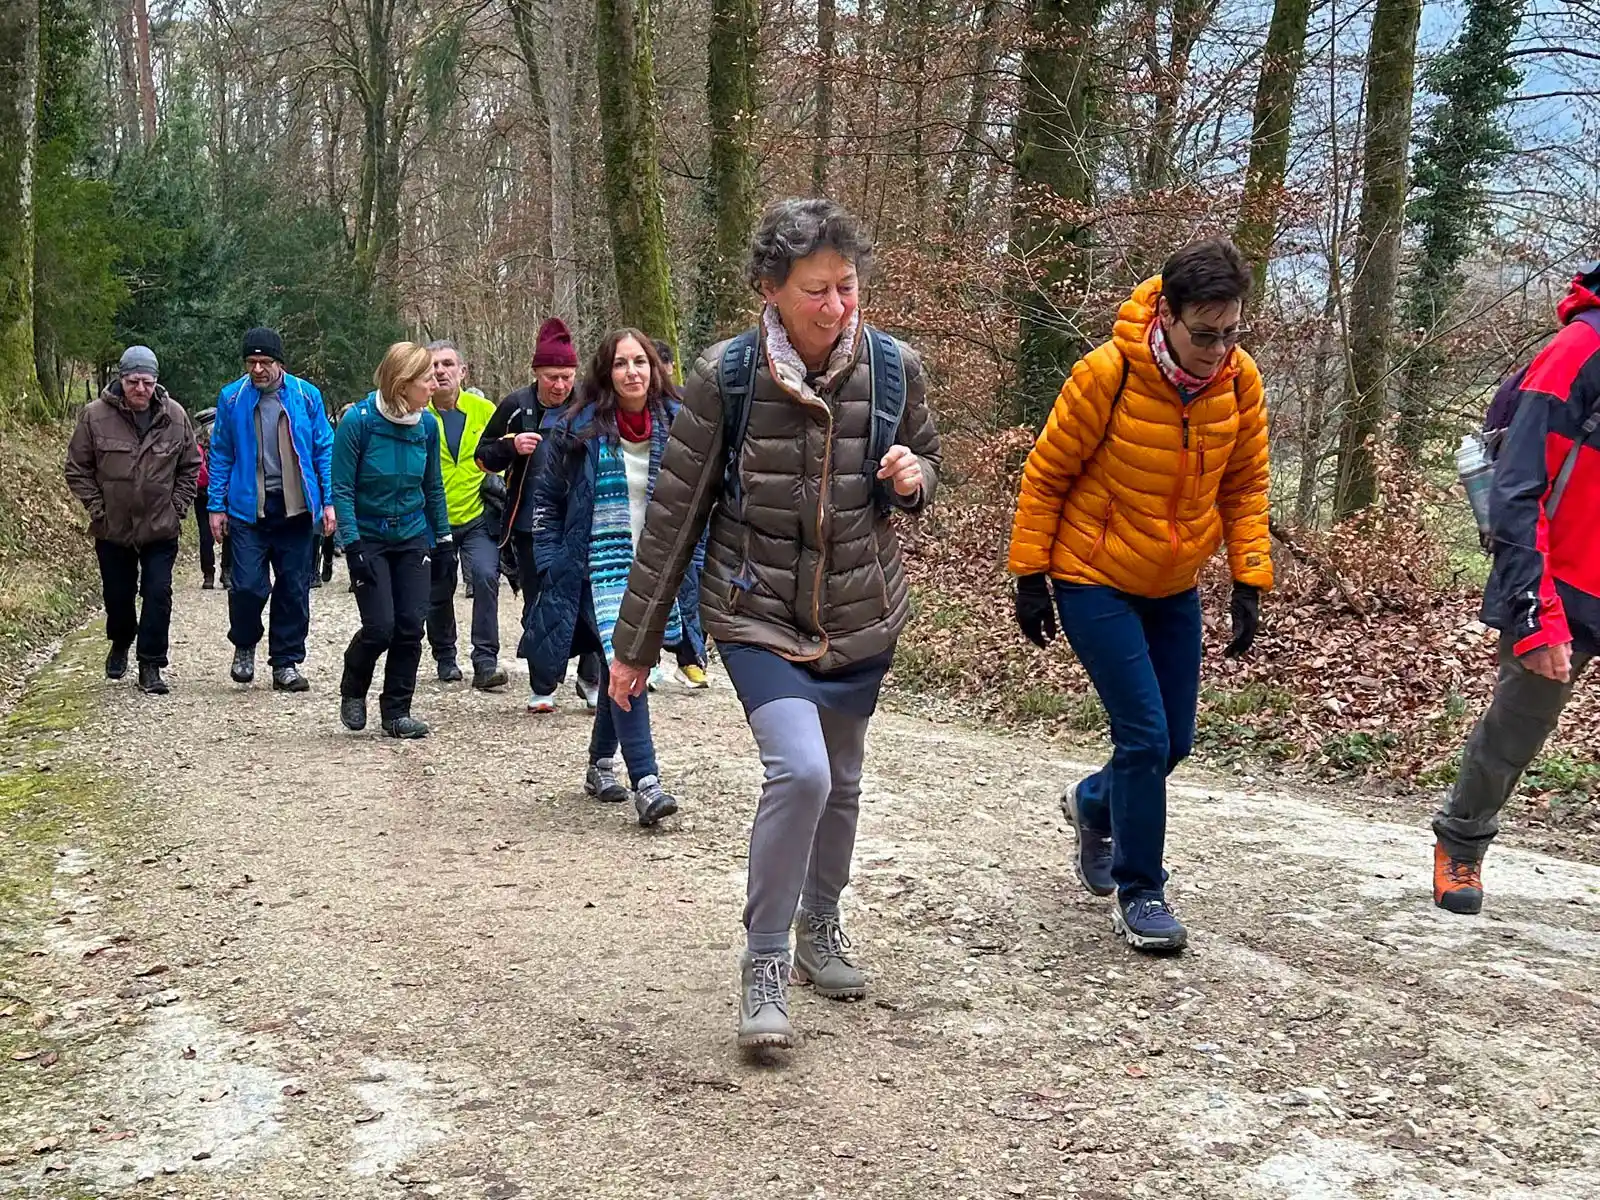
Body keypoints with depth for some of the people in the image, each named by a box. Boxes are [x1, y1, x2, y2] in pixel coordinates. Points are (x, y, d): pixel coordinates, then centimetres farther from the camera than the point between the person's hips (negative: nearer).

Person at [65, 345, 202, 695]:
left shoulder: (175, 416, -5)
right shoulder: (95, 415, -9)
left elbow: (191, 466, 6)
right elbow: (77, 468, -1)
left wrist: (178, 507, -1)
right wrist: (96, 507, -6)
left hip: (161, 530, 0)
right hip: (112, 529, 0)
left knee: (158, 594, -6)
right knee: (118, 594, 13)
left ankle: (151, 666, 2)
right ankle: (120, 645, 42)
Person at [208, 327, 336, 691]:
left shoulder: (307, 396, 2)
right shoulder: (231, 398, 2)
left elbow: (324, 450, 6)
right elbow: (221, 455, 7)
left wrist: (328, 501, 0)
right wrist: (217, 506, 3)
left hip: (296, 509, 1)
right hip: (248, 508, -1)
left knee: (294, 589, 4)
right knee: (249, 586, -9)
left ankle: (286, 663, 16)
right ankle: (244, 646, 19)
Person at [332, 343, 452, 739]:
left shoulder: (427, 424, -1)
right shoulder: (358, 421, -15)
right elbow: (342, 489, -12)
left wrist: (443, 538, 10)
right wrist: (352, 545, -17)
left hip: (412, 538, 4)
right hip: (369, 539, -4)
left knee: (411, 626, -2)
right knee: (380, 626, -10)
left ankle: (397, 712, 11)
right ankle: (352, 692, 19)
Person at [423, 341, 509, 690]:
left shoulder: (485, 410, 1)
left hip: (477, 518, 0)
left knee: (485, 577, -20)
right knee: (438, 595, 12)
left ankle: (485, 661, -15)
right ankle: (445, 659, 33)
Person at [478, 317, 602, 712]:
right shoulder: (516, 407, 1)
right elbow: (484, 457, 9)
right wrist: (512, 446, -11)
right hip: (530, 526, 1)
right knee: (537, 606, 9)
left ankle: (591, 679, 14)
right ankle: (543, 687, 19)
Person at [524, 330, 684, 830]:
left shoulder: (673, 427, 3)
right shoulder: (581, 430, -4)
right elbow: (546, 498, 5)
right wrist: (551, 564, -1)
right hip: (597, 568, -3)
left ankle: (601, 764, 31)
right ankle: (646, 784, -21)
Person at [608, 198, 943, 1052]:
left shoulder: (895, 368, -7)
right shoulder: (724, 377, -14)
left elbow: (925, 464, 13)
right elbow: (674, 516, -7)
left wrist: (913, 477, -14)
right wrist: (635, 644, -3)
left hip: (861, 616, 4)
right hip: (757, 614, -3)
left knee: (840, 784, 17)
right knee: (800, 772, -22)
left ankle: (821, 929, 42)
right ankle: (764, 963, -4)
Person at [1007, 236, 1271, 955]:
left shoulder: (1240, 381, -8)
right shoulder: (1107, 374, -22)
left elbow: (1245, 486, 5)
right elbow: (1046, 474, -11)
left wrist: (1249, 581, -1)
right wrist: (1030, 574, -8)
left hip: (1174, 587, 5)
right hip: (1093, 581, -5)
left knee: (1173, 741, 10)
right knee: (1144, 736, -11)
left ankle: (1094, 806, 41)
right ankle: (1139, 892, 7)